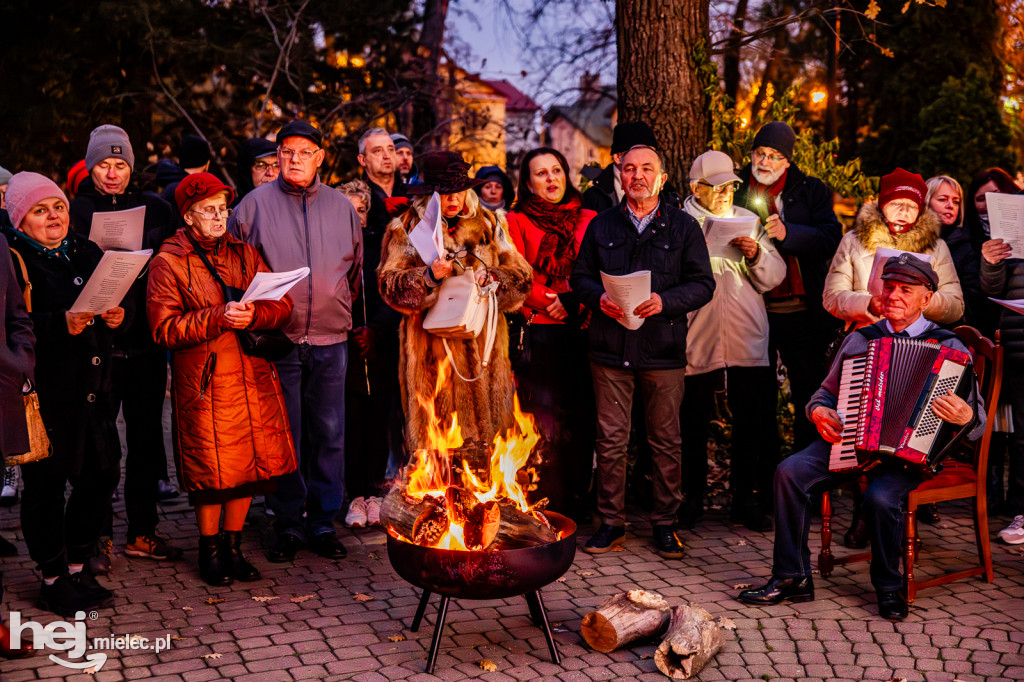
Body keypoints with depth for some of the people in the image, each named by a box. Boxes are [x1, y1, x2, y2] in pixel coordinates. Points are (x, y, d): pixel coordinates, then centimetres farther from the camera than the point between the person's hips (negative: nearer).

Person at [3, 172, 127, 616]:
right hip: (43, 393, -7)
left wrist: (119, 314, -3)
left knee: (100, 477, 11)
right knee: (46, 484, 2)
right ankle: (53, 580, 17)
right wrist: (62, 324, -27)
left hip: (94, 389, 7)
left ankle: (78, 567, 29)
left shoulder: (86, 252, 15)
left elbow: (123, 298, 19)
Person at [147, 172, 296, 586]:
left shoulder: (243, 253, 14)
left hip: (253, 376, 5)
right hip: (204, 382, -5)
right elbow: (164, 328, -10)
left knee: (252, 461, 7)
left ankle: (233, 547, 23)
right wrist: (218, 318, -19)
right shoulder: (168, 263, -1)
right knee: (212, 469, -2)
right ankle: (210, 550, 18)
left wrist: (252, 315, -13)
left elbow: (282, 305, 7)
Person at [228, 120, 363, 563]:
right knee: (283, 435, 2)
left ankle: (323, 522, 17)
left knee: (328, 434, 6)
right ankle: (288, 525, 14)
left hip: (330, 341, 2)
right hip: (276, 339, -2)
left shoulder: (342, 207, 11)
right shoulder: (255, 204, 3)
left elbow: (356, 272, 20)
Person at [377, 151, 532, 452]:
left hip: (482, 345, 2)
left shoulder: (489, 224, 13)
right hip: (430, 353, -2)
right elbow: (389, 285, 0)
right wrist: (428, 275, -17)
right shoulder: (406, 228, 7)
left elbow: (521, 277, 12)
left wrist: (490, 278, -9)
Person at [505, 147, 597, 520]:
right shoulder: (517, 221, 9)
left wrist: (572, 301, -8)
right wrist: (548, 301, -14)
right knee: (542, 418, -6)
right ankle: (544, 506, -1)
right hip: (538, 331, -2)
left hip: (582, 332, 2)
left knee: (579, 416, 1)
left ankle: (576, 501, 10)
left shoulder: (589, 221, 14)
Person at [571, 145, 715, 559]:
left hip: (663, 350, -1)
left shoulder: (683, 227, 7)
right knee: (610, 439, 3)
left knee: (666, 441, 4)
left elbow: (702, 284, 1)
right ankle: (611, 521, 14)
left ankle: (664, 523, 17)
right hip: (610, 349, 1)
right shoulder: (602, 225, 12)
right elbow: (580, 276, 13)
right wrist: (599, 297, -9)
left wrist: (665, 301, -15)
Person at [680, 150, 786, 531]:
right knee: (693, 422, 5)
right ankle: (692, 497, 20)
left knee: (751, 421, 3)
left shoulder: (749, 221, 15)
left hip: (747, 339, 3)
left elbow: (774, 276, 9)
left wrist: (757, 255, -8)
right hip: (696, 339, -3)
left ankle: (745, 498, 16)